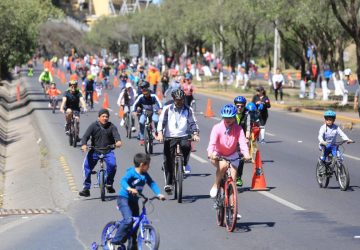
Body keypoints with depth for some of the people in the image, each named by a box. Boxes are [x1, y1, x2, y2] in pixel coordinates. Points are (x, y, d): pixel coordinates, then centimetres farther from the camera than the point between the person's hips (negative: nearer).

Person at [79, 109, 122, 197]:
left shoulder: (111, 126, -1)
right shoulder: (93, 126, -2)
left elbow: (116, 134, -18)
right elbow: (86, 136, -12)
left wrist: (118, 141, -43)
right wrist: (84, 144, -33)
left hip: (108, 151, 0)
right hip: (95, 151, 0)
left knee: (112, 164, -26)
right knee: (87, 166, -18)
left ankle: (109, 184, -4)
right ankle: (86, 188, -6)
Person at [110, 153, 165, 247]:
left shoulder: (145, 175, 1)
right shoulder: (131, 173, -19)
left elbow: (152, 184, -1)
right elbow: (123, 181, -34)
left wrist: (159, 194, -18)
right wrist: (129, 189, -54)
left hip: (134, 200, 8)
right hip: (124, 198, -8)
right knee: (128, 220, -25)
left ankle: (132, 246, 27)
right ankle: (116, 241, -13)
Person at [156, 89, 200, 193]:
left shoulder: (188, 110, 10)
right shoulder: (168, 109, 6)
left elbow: (193, 123, 9)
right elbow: (161, 121, -1)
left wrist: (195, 134, -9)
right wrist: (160, 133, -17)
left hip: (183, 136, 0)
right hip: (170, 137, 0)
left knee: (186, 145, -34)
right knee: (168, 161, -4)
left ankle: (185, 164, -7)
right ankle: (168, 183, 5)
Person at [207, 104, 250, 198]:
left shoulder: (238, 129, -17)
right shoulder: (217, 128, -21)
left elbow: (242, 142, -28)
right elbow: (212, 142, -33)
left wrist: (246, 154, -48)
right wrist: (210, 153, -53)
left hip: (232, 155, 2)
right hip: (218, 155, -2)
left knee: (233, 179, -4)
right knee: (223, 165, -35)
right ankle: (215, 186, -13)